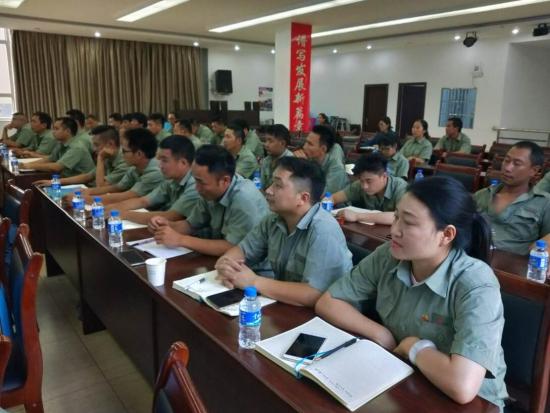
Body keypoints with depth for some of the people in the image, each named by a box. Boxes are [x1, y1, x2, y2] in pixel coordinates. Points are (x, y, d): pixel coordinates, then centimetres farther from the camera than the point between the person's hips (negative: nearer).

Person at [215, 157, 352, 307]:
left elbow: (313, 296, -32)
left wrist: (254, 282, -24)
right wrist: (224, 263, -15)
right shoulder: (273, 219, -2)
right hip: (284, 306, 6)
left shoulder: (323, 231, -25)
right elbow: (242, 250, 8)